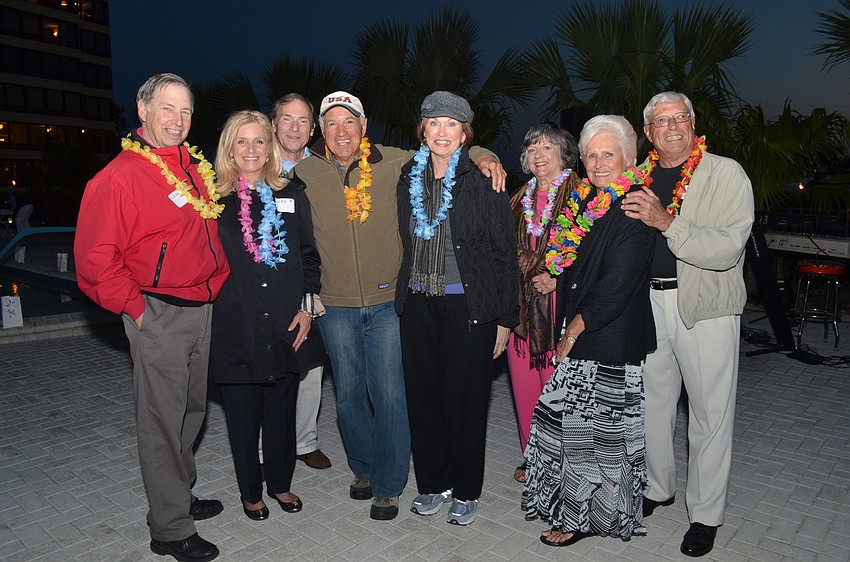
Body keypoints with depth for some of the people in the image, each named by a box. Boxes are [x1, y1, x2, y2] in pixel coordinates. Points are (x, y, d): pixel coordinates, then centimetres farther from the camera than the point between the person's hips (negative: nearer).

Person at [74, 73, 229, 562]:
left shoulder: (198, 168, 10)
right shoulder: (119, 177, -12)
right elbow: (94, 259, -15)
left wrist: (218, 287, 13)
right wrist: (135, 307, -12)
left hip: (203, 310, 8)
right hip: (158, 315, -7)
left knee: (192, 411, 19)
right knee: (163, 421, 3)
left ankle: (183, 496, 38)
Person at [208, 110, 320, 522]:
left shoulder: (292, 196, 7)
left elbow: (308, 255, 7)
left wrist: (307, 306, -1)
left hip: (286, 324, 2)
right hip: (235, 328, -1)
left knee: (282, 409, 13)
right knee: (243, 414, 10)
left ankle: (280, 483, 34)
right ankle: (250, 492, 31)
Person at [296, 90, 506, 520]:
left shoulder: (393, 163, -2)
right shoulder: (305, 172, 0)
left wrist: (482, 156, -8)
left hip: (388, 301, -1)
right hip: (335, 306, 2)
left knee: (389, 395, 1)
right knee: (349, 394, 13)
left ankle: (387, 486, 20)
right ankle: (363, 468, 37)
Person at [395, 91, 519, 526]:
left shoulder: (483, 183, -7)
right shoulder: (408, 181, 8)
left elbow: (505, 253, -5)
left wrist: (505, 319, -7)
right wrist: (404, 296, 9)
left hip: (468, 306, -4)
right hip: (418, 305, 5)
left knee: (464, 399, 4)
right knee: (422, 396, 11)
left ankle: (466, 491, 24)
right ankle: (433, 482, 30)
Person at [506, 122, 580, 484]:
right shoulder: (521, 198, 15)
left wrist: (557, 279, -15)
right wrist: (524, 274, 7)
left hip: (559, 303, -5)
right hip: (521, 302, 6)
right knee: (524, 385, 10)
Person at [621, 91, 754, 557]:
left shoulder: (726, 174, -6)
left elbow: (728, 249, -18)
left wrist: (666, 221, -26)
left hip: (706, 306, -4)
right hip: (649, 302, 5)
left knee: (710, 413, 4)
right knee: (651, 401, 15)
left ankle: (706, 514, 23)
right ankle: (657, 487, 37)